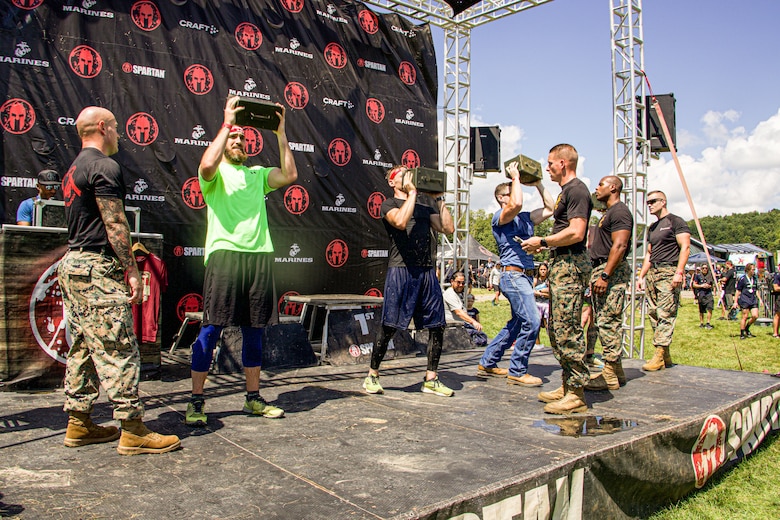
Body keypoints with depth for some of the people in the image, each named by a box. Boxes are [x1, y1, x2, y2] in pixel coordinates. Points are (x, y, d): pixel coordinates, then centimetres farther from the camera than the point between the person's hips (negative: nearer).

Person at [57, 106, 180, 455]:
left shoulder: (74, 169, 20)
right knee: (118, 350, -9)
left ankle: (78, 425, 20)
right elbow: (114, 223, -17)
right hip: (97, 268, -10)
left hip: (72, 264, 10)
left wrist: (124, 251, 23)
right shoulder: (104, 166, -11)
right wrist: (132, 270, -16)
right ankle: (133, 431, -5)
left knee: (81, 349, 13)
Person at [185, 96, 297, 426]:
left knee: (254, 329, 9)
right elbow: (207, 165, -16)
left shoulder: (258, 174, 21)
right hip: (225, 253, -4)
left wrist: (280, 133, 5)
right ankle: (196, 402, 3)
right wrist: (227, 123, -8)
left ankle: (253, 399, 20)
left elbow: (289, 175, 6)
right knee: (212, 328, -5)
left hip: (261, 256, 5)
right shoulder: (216, 173, 8)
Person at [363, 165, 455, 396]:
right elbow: (401, 221, -18)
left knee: (437, 325, 4)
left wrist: (439, 199, 11)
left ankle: (431, 379, 16)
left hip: (427, 271, 5)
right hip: (401, 269, -5)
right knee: (389, 326, -3)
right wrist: (412, 192, -8)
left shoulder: (425, 203, 21)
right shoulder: (389, 204, 6)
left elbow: (448, 228, 12)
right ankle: (372, 376, 12)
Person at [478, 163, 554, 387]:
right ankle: (517, 372, -4)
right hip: (513, 275, -9)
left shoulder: (525, 218, 18)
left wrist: (538, 184, 15)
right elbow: (516, 204, -26)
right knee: (532, 320, -15)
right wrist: (516, 178, -12)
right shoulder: (500, 217, -6)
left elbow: (550, 208, 19)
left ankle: (487, 363, 23)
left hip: (525, 276, 9)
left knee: (517, 323, 15)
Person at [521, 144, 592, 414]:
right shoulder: (566, 191, 22)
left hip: (570, 265, -11)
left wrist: (542, 241, -13)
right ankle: (567, 386, 21)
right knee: (557, 330, 13)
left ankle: (576, 394, -4)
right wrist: (545, 244, 22)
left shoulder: (576, 190, -11)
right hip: (561, 264, 11)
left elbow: (576, 232, -21)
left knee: (567, 329, -10)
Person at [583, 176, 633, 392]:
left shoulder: (619, 211, -9)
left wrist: (605, 276, -24)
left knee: (609, 321, -11)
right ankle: (616, 370, 17)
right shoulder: (608, 213, 23)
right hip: (600, 269, 11)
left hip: (612, 272, -11)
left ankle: (610, 376, -9)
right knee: (603, 321, 11)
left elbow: (619, 246, -19)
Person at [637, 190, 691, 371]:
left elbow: (685, 247, -9)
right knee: (653, 313, 3)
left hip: (669, 272, -8)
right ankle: (666, 356, 8)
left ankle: (659, 356, -15)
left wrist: (679, 272, -18)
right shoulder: (652, 228, 24)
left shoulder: (675, 222, 0)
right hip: (652, 272, 8)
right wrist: (641, 276, 20)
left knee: (665, 313, -12)